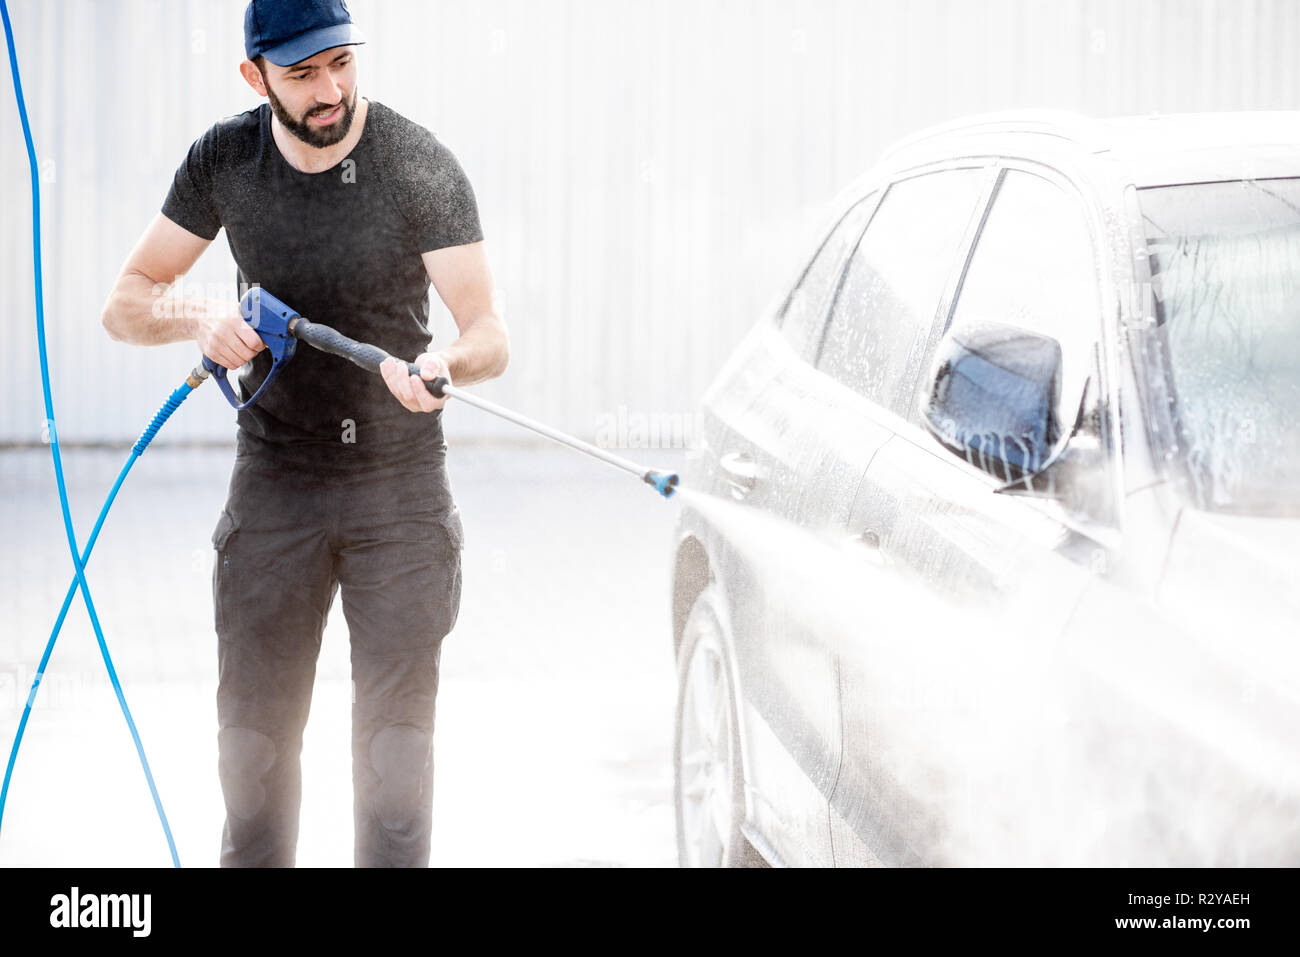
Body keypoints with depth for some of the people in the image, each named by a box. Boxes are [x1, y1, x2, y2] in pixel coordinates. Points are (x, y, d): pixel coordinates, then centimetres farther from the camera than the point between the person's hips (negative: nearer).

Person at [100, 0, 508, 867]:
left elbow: (490, 334, -13)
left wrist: (447, 365, -37)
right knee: (254, 731, 2)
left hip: (400, 480, -2)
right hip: (274, 479, 2)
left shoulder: (420, 165, -10)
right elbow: (126, 304, 4)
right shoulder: (224, 161, -1)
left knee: (396, 734, -2)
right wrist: (199, 319, -18)